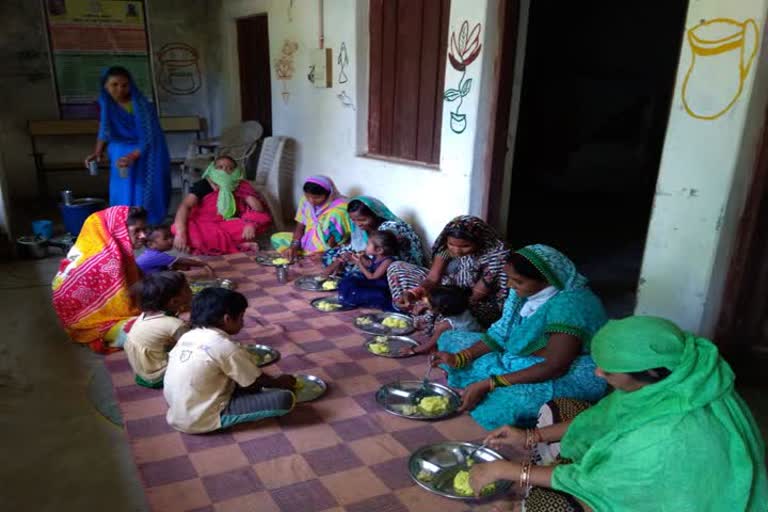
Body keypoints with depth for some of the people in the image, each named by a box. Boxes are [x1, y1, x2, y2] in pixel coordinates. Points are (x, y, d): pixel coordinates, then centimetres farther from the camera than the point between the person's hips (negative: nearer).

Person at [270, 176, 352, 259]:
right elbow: (300, 226, -2)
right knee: (276, 238, -2)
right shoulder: (305, 200, -8)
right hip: (309, 240, 5)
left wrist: (326, 252, -28)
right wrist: (294, 245, -18)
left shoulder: (340, 206, -24)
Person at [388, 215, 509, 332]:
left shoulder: (496, 255, -28)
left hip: (481, 305, -5)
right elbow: (433, 278, -14)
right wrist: (412, 293, -34)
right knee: (397, 268, 1)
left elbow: (475, 296, -26)